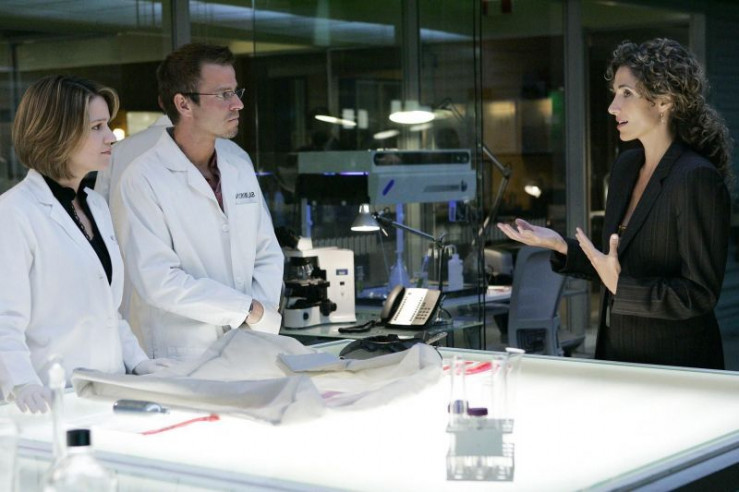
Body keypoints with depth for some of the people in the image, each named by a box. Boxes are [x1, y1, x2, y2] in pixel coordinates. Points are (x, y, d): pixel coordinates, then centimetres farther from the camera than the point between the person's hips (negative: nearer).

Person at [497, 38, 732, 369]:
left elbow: (700, 294, -19)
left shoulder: (697, 178, -18)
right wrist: (561, 246, 1)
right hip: (618, 355, 7)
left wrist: (621, 287, -27)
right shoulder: (626, 166, 7)